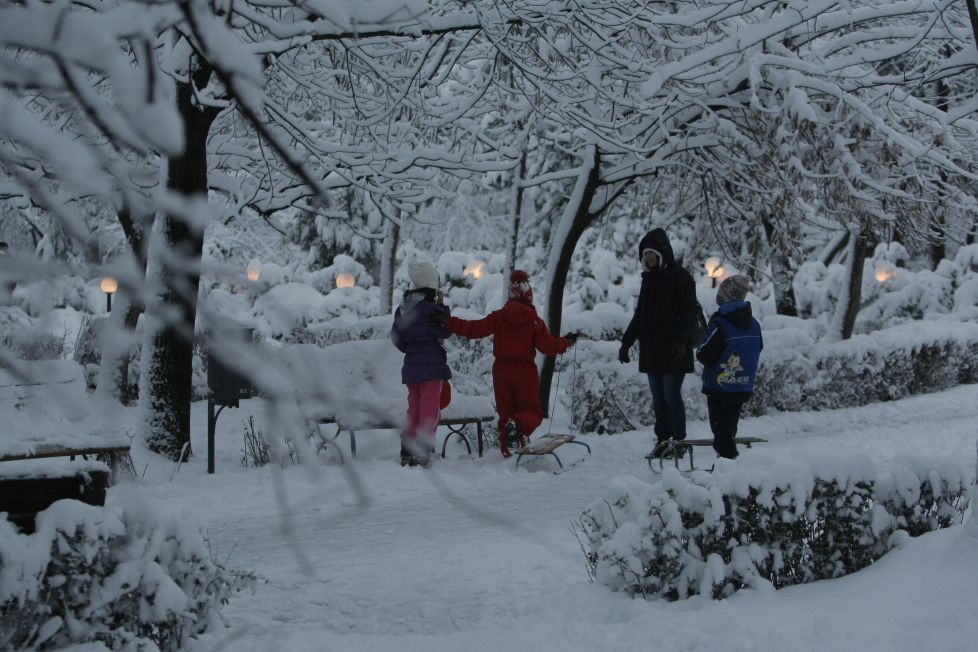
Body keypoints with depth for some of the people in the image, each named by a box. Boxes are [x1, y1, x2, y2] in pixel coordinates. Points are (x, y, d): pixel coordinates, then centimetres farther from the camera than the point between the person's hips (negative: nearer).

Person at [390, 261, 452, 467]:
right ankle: (421, 453, -6)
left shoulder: (402, 309, 8)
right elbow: (445, 332, -6)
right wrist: (442, 306, -2)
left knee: (413, 410, 14)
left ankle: (407, 453, 13)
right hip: (432, 365, -7)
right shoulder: (431, 308, -15)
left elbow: (396, 339, 11)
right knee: (430, 410, -1)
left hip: (410, 367, 7)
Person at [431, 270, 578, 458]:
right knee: (532, 411, 6)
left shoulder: (498, 317, -2)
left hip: (501, 370, 2)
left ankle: (508, 452, 3)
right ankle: (519, 424, -28)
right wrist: (567, 341, 15)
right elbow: (549, 346, -3)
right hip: (525, 371, -2)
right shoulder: (534, 321, -4)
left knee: (505, 412, 11)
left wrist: (447, 322, -7)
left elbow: (473, 329, -10)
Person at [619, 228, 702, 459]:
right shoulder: (649, 277, 17)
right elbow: (640, 313, 24)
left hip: (672, 350, -7)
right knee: (658, 397, 7)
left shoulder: (679, 276, -5)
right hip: (651, 349, 7)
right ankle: (662, 439, 12)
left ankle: (679, 440, 0)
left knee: (671, 395, -8)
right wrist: (627, 341, 20)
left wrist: (682, 340, -22)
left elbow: (689, 312, -10)